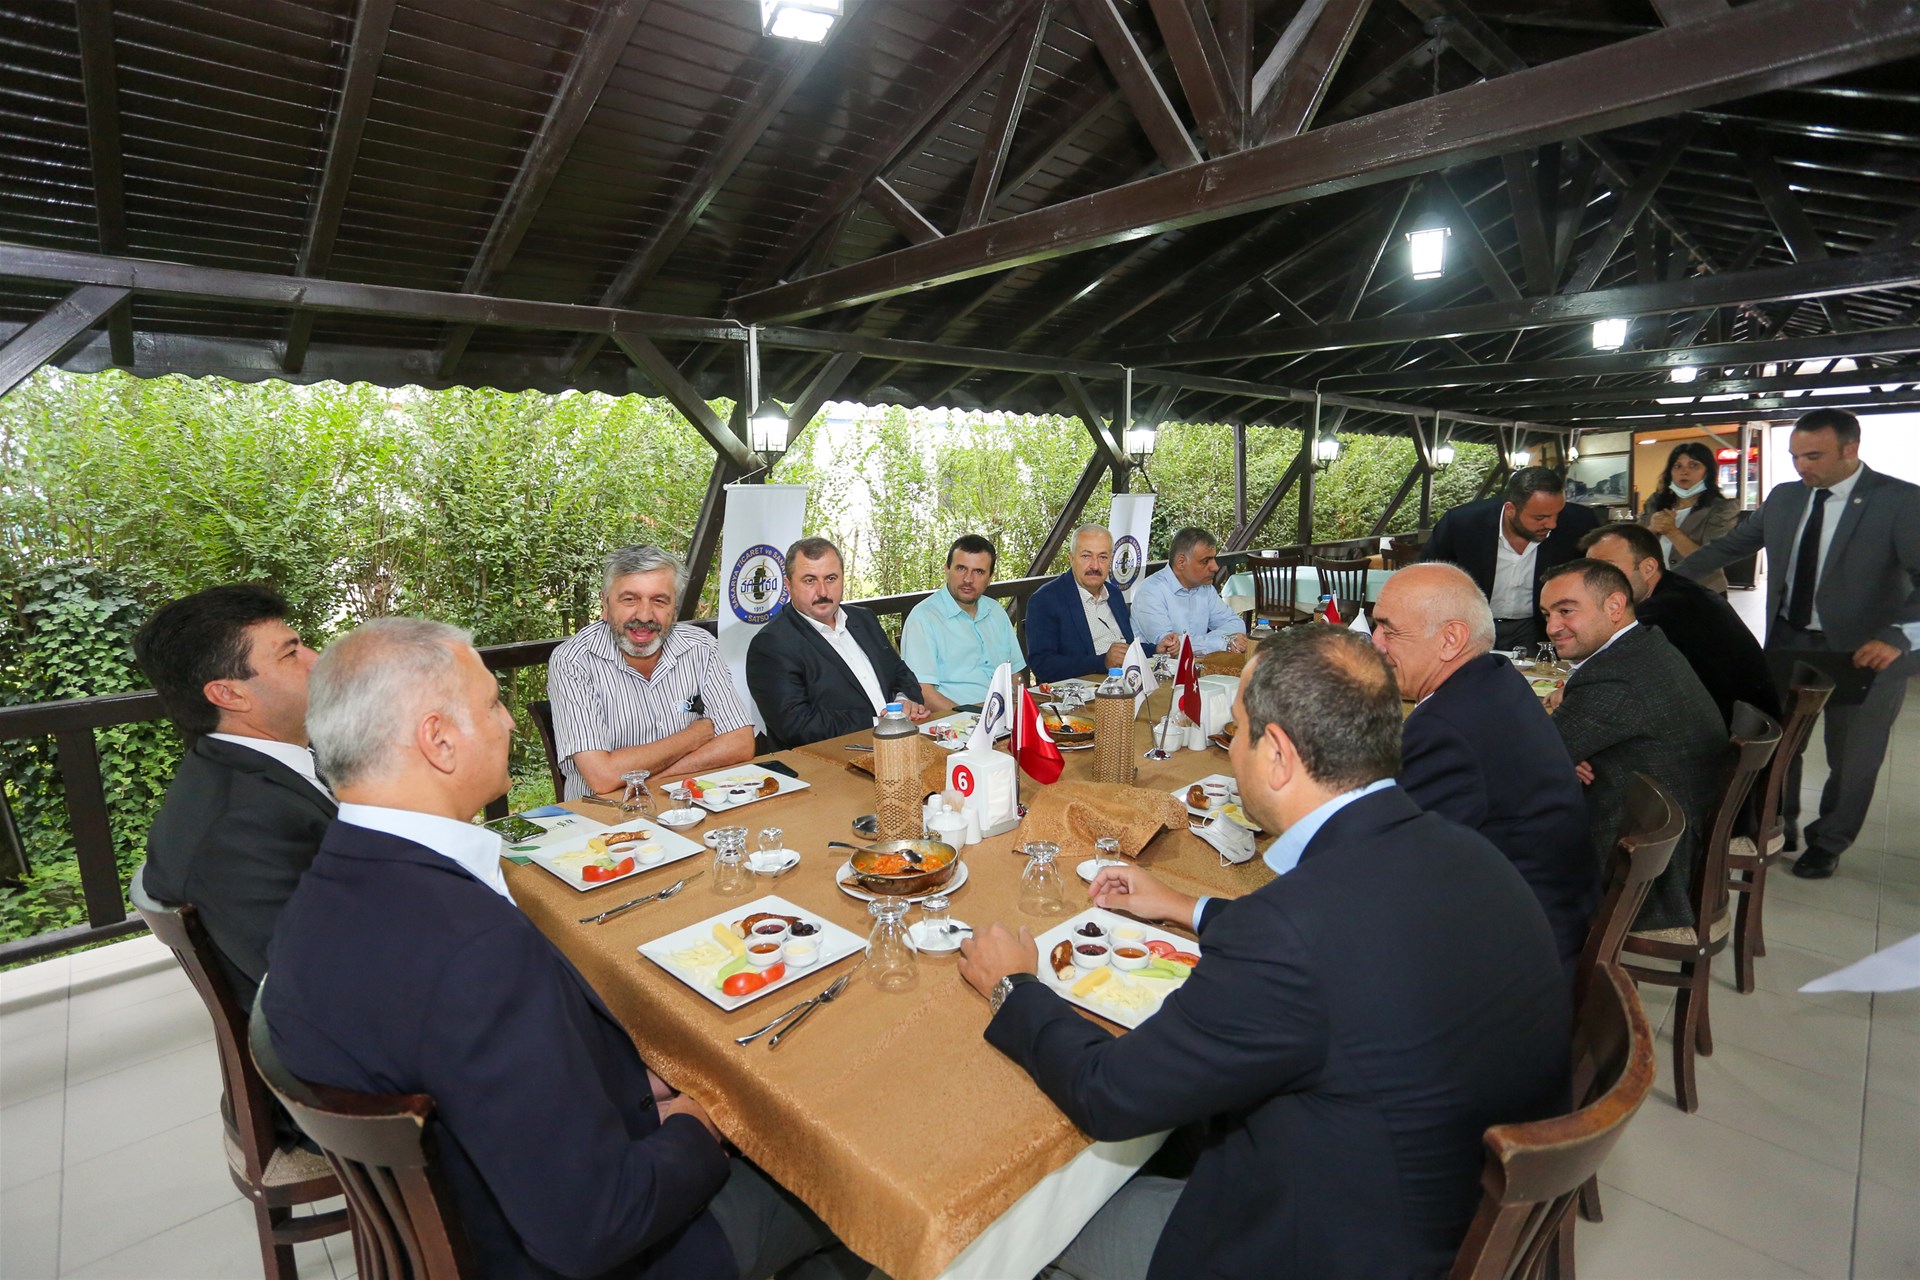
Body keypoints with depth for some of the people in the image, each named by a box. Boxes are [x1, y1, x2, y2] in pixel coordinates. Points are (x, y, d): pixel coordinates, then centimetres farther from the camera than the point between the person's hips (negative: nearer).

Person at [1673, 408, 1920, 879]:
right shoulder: (1784, 498, 1)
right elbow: (1728, 546, 9)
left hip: (1863, 652, -4)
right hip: (1787, 643, 4)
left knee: (1851, 759, 11)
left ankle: (1827, 844, 31)